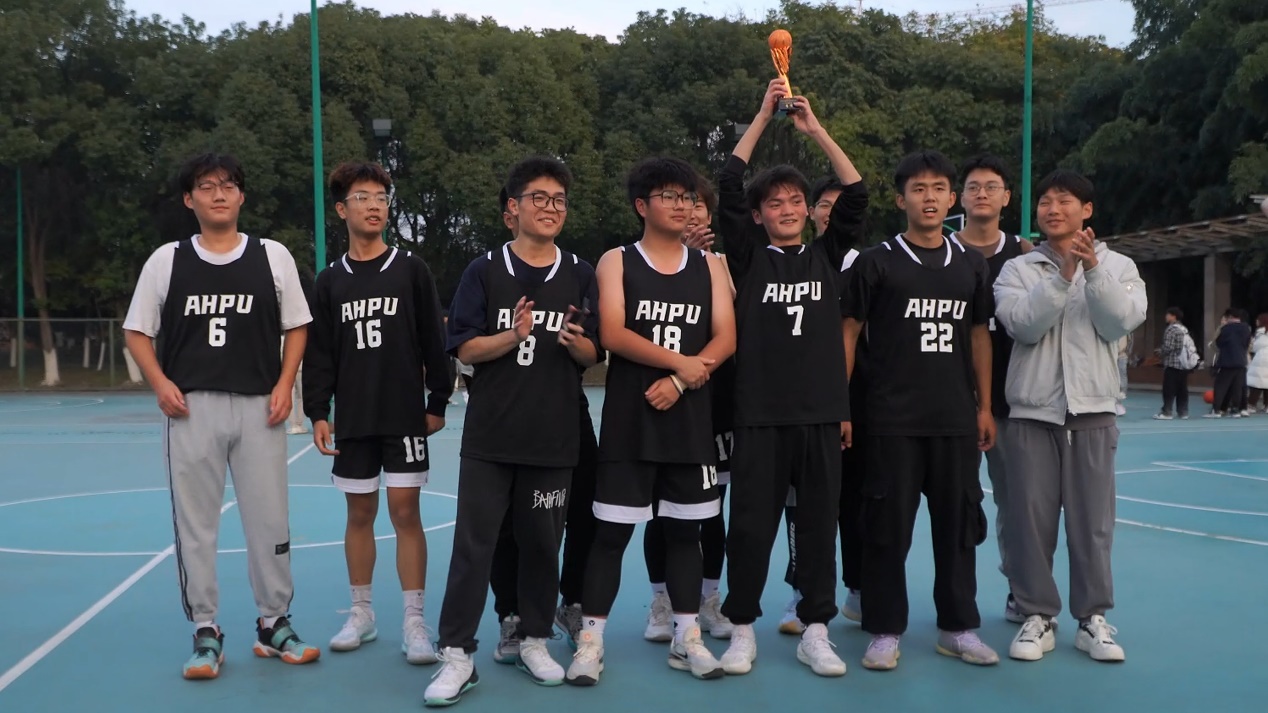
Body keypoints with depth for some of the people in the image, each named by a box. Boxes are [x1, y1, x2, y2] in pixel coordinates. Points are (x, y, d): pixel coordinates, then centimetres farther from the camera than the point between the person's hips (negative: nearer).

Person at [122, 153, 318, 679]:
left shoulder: (273, 257, 4)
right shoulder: (166, 260, 4)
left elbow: (297, 327, 8)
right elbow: (137, 332, 8)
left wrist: (284, 386, -4)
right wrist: (161, 384, -7)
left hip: (259, 407, 0)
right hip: (191, 408, 0)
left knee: (270, 520, 5)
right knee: (194, 522, 4)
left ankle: (274, 624, 20)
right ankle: (206, 633, 16)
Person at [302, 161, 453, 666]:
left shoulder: (411, 269, 1)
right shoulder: (330, 281, 6)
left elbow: (434, 341, 1)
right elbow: (319, 355, 5)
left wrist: (438, 401, -1)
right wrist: (318, 412, -2)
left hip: (405, 416, -2)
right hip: (352, 419, 2)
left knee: (405, 512, -4)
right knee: (359, 514, 9)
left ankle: (414, 621, 3)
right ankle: (362, 614, 22)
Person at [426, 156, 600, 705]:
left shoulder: (581, 275, 6)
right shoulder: (484, 270, 2)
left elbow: (593, 356, 6)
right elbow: (465, 349, -3)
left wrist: (575, 341, -17)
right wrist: (513, 335, -20)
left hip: (554, 438, 1)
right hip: (490, 436, -1)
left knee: (542, 544, 9)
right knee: (473, 543, 0)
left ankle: (533, 641, 26)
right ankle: (458, 655, 8)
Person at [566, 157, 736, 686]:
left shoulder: (709, 266, 10)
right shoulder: (616, 261, 2)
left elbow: (725, 340, 0)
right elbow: (613, 335, -12)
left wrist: (679, 383, -14)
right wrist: (680, 362, -14)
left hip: (691, 419, 3)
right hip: (629, 419, -3)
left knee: (684, 529, 11)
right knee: (611, 531, 0)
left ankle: (687, 639, 21)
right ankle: (590, 642, 8)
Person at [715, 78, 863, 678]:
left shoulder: (826, 255, 10)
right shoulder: (747, 257, 4)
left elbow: (856, 195, 3)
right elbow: (728, 187, -4)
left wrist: (815, 129, 1)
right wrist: (763, 117, -3)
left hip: (823, 412, 2)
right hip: (760, 413, -2)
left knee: (819, 524, 8)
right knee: (752, 525, 3)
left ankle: (815, 631, 20)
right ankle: (742, 629, 17)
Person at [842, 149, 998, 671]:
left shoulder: (972, 265, 10)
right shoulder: (876, 262, -2)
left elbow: (979, 336, 14)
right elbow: (848, 334, -1)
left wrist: (984, 406, 10)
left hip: (957, 420, 4)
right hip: (893, 420, -4)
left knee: (959, 524, 10)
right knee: (887, 527, 2)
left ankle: (958, 627, 23)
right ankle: (885, 631, 14)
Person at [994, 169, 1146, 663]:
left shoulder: (1118, 265, 8)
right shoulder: (1018, 269, 6)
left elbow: (1121, 323, -8)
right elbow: (1024, 325, -11)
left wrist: (1092, 268, -17)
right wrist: (1064, 273, -19)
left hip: (1092, 412, 0)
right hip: (1032, 413, 0)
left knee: (1092, 521, 4)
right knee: (1031, 520, 2)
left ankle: (1092, 618, 18)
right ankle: (1037, 616, 14)